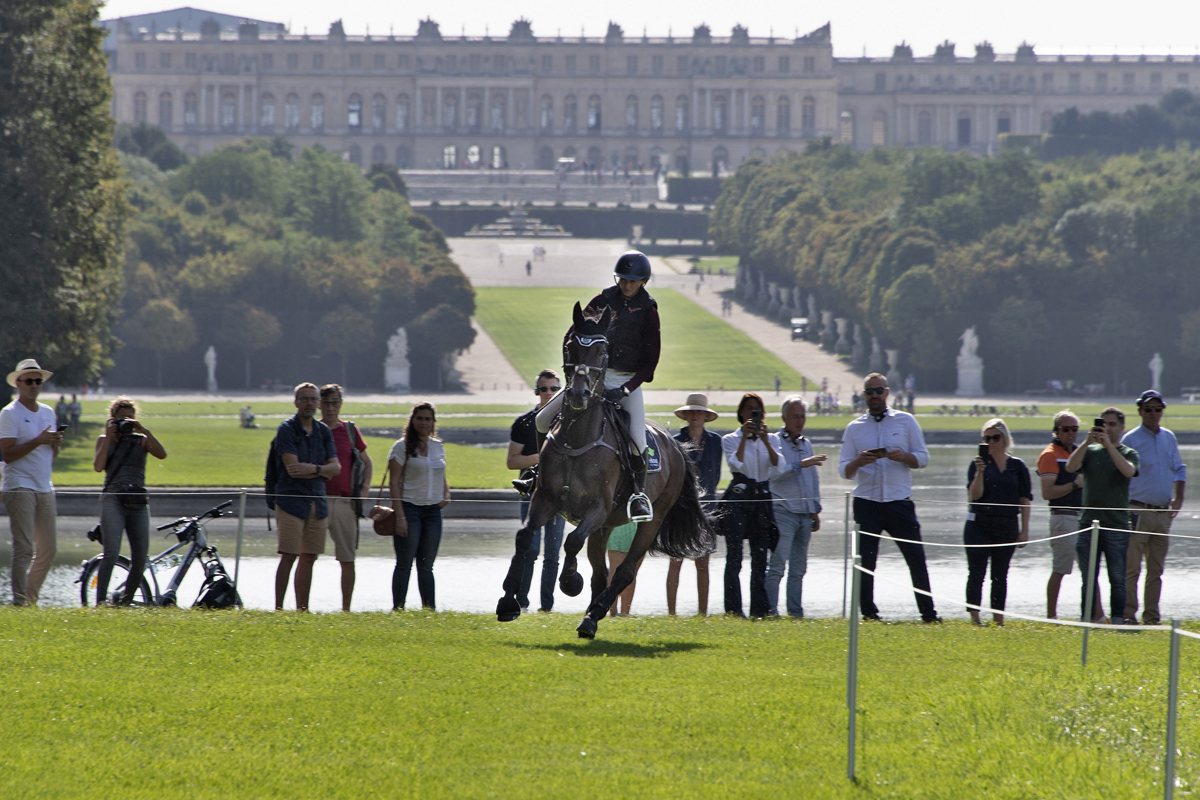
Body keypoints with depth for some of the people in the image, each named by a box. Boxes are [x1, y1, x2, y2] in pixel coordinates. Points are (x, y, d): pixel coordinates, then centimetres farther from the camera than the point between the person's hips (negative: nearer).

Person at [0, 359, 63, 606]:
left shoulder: (48, 412, 16)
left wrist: (56, 444, -1)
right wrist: (39, 441, -20)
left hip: (44, 488, 7)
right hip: (20, 488, -7)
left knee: (49, 549, 6)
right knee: (24, 549, -12)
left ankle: (30, 596, 17)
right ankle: (20, 600, -11)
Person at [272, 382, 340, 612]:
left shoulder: (323, 431, 13)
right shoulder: (287, 429, -4)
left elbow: (336, 468, 5)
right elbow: (293, 468, -14)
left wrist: (313, 469, -13)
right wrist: (323, 470, -6)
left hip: (317, 502, 6)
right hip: (292, 501, -6)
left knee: (309, 558, 6)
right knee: (289, 556, -10)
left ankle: (302, 609, 10)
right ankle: (278, 608, -11)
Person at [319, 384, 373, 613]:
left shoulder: (350, 431, 10)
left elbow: (367, 463, 21)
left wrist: (364, 490, 7)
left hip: (346, 502, 2)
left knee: (348, 559, 4)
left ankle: (346, 609, 11)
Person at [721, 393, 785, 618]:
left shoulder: (771, 439, 12)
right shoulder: (731, 439, 5)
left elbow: (778, 468, -4)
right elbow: (736, 464, -12)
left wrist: (765, 440, -13)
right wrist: (745, 438, -16)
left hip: (762, 498, 3)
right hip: (739, 498, -3)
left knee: (760, 557, 2)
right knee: (734, 558, -6)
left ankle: (760, 609, 4)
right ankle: (733, 610, -7)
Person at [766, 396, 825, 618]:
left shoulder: (807, 444, 19)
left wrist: (815, 510, 20)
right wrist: (801, 464, -20)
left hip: (805, 515, 6)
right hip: (783, 512, -6)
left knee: (799, 567, 7)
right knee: (777, 564, -12)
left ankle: (796, 612, 9)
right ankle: (771, 611, -13)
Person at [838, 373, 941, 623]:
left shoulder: (906, 421, 8)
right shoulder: (854, 428, 10)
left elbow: (923, 458, 7)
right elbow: (844, 470, 7)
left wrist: (903, 457, -14)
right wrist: (858, 462, -15)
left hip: (899, 502, -1)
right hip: (867, 503, 1)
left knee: (916, 558, -5)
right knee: (865, 561, -1)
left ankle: (928, 613, -1)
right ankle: (868, 612, 7)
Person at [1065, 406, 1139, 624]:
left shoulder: (1128, 453, 6)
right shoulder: (1090, 451, 11)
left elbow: (1129, 471, -16)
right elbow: (1071, 467, -6)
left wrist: (1109, 445, -21)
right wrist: (1087, 442, -17)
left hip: (1117, 525, -2)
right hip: (1089, 523, 2)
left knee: (1117, 578, -2)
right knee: (1088, 579, 3)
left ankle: (1118, 620, 2)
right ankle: (1087, 620, 6)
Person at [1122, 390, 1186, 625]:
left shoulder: (1169, 438, 13)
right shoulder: (1130, 440, -4)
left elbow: (1179, 469, 22)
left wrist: (1178, 498, 7)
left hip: (1163, 514, 6)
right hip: (1138, 512, -6)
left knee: (1156, 569, 9)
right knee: (1131, 568, -10)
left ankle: (1151, 616, 14)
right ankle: (1128, 614, -9)